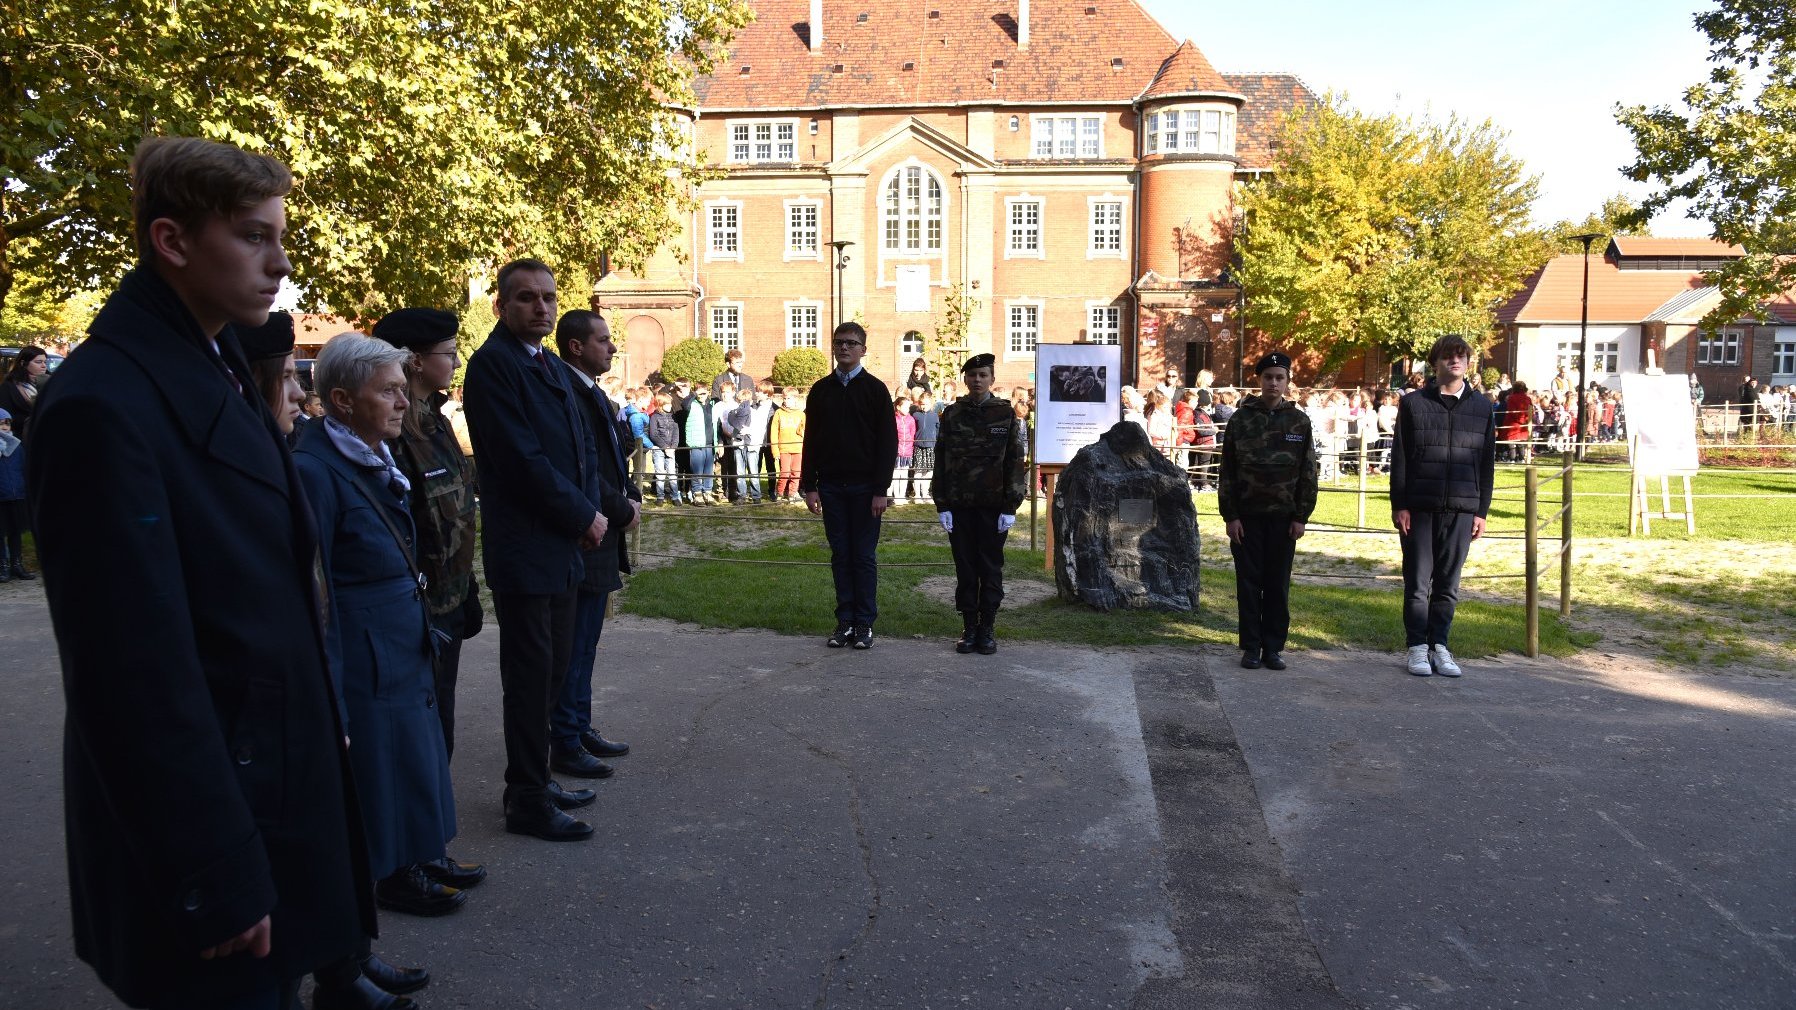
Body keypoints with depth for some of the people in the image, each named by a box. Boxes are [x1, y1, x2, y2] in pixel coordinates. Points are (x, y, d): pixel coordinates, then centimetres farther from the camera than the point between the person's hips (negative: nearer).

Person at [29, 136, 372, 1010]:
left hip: (274, 791, 9)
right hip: (209, 826, -9)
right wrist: (215, 883, -20)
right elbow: (133, 668, -22)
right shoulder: (104, 405, -20)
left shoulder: (216, 372, 9)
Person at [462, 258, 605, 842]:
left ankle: (533, 782, 29)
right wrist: (584, 516, -12)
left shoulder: (551, 367, 15)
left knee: (552, 670, 16)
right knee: (531, 677, 0)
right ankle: (528, 803, 12)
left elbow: (580, 444, 15)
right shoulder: (492, 365, -13)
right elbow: (522, 460, -19)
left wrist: (587, 513, -1)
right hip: (525, 550, -9)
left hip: (562, 546, 9)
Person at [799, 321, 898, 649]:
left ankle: (864, 623, 8)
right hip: (831, 486, 3)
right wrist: (809, 485, 3)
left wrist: (881, 490, -10)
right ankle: (845, 621, 13)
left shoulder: (875, 389, 0)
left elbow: (888, 442, -4)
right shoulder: (821, 390, 9)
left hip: (864, 487, -3)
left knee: (865, 556, 1)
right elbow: (811, 440, 10)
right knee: (840, 555, 7)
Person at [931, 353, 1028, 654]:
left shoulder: (1006, 414, 1)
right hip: (960, 505, 1)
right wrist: (942, 505, -1)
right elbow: (941, 460, 4)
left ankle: (987, 629, 14)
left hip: (993, 505, -1)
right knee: (965, 568, 6)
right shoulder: (952, 414, 5)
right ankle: (969, 627, 16)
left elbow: (1016, 462, -1)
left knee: (991, 568, 5)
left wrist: (1010, 507, -7)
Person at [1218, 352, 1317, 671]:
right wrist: (1230, 516, -5)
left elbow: (1308, 473, 4)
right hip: (1247, 516, -1)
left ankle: (1274, 647, 15)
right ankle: (1250, 646, 13)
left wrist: (1301, 516, -2)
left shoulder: (1299, 421, 4)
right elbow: (1227, 471, 0)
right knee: (1249, 582, 4)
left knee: (1278, 584, 6)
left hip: (1284, 516, 1)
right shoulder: (1241, 418, 1)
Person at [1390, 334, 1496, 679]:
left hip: (1461, 509, 2)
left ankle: (1439, 646, 16)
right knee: (1418, 582, 2)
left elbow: (1487, 463, 11)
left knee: (1448, 584, 7)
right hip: (1419, 508, -2)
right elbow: (1399, 457, 2)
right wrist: (1399, 505, -4)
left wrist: (1481, 510, 6)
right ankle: (1417, 647, 11)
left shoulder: (1481, 407, 10)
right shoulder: (1413, 403, 3)